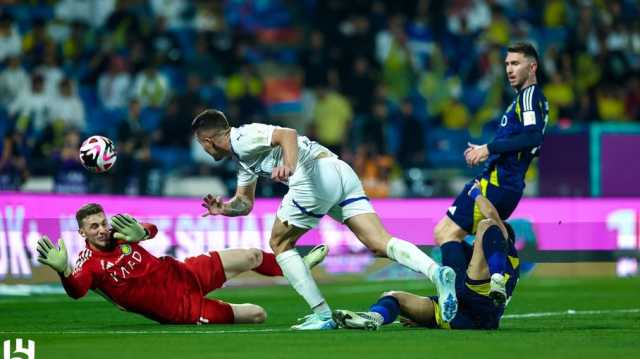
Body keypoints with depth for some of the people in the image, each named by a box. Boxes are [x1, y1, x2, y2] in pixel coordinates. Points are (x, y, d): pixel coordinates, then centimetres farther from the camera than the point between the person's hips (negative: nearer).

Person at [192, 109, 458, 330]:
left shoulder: (242, 138, 2)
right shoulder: (242, 158, 32)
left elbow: (288, 134, -15)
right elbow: (245, 203, 38)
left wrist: (289, 164, -33)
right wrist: (222, 209, 18)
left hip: (315, 173, -9)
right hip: (341, 172, 9)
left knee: (280, 243, 10)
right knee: (379, 244, -6)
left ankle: (322, 315, 4)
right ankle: (436, 272, -30)